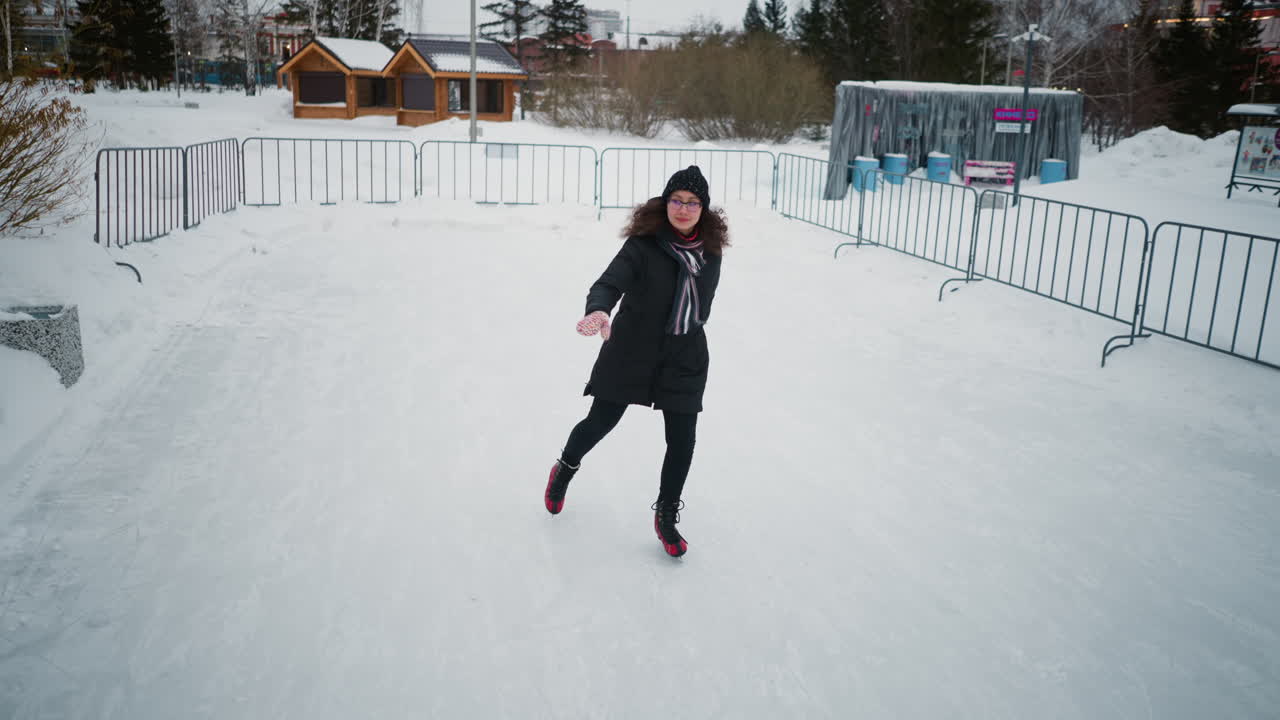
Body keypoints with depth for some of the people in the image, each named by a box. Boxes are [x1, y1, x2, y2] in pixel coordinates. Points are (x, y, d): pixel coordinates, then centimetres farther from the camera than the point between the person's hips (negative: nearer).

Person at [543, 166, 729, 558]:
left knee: (682, 440, 3)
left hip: (685, 359, 4)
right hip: (631, 352, -3)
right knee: (600, 422, 9)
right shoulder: (643, 244, -18)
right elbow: (609, 283, -30)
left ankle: (666, 516, 25)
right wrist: (597, 311, -50)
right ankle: (565, 468, 43)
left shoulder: (710, 248, -2)